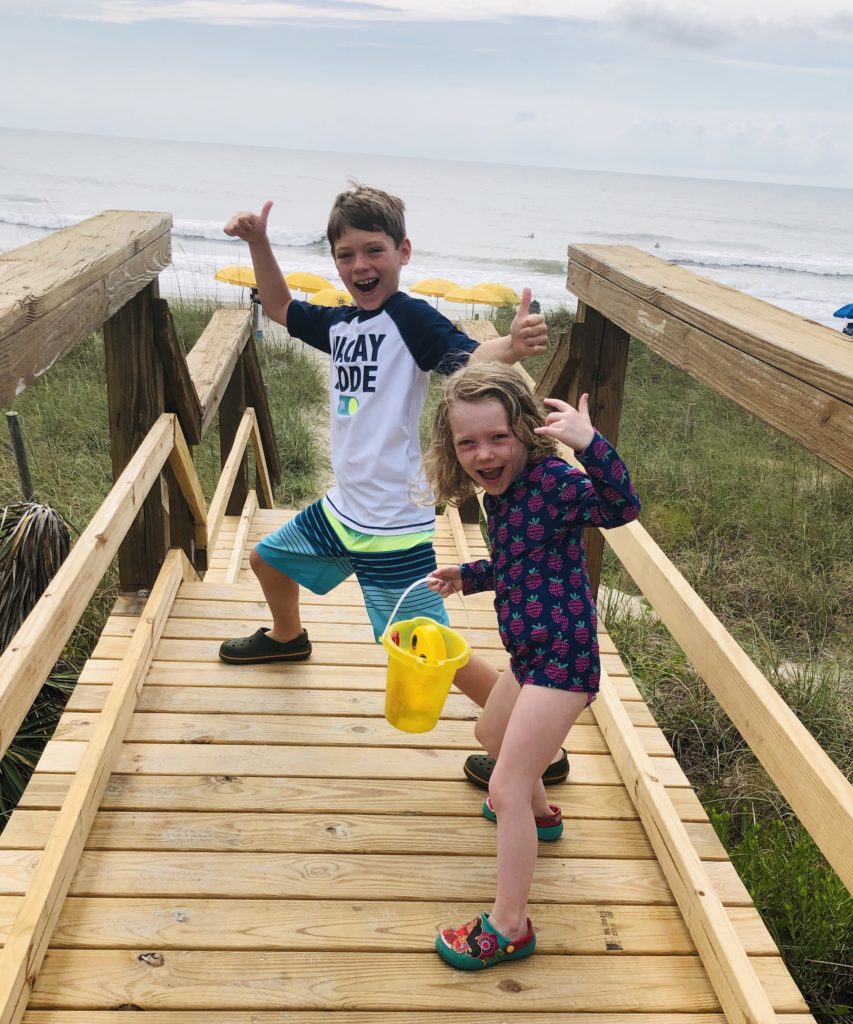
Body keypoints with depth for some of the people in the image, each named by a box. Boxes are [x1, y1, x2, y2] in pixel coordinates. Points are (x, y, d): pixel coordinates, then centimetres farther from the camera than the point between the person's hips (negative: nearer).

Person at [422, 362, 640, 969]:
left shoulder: (552, 481, -20)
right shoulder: (502, 493, 5)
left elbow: (622, 507, -38)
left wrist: (589, 444, -48)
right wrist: (466, 577, 20)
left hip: (562, 660, -10)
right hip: (530, 654, 10)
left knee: (507, 787, -6)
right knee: (493, 734, 34)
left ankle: (509, 926, 10)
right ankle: (541, 811, 61)